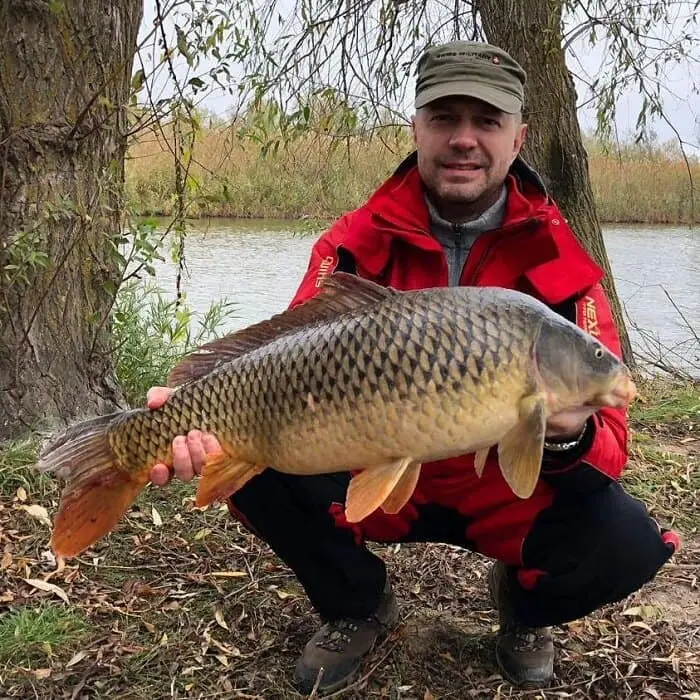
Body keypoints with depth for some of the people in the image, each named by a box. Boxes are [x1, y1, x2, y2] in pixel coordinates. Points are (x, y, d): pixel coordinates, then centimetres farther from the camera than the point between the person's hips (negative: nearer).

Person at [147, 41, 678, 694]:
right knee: (254, 467, -24)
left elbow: (606, 434, -16)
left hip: (508, 489, 0)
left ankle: (525, 607, 12)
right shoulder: (356, 243, -9)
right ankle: (357, 606, 8)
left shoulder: (558, 261, -12)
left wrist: (571, 436, -41)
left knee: (626, 543, -27)